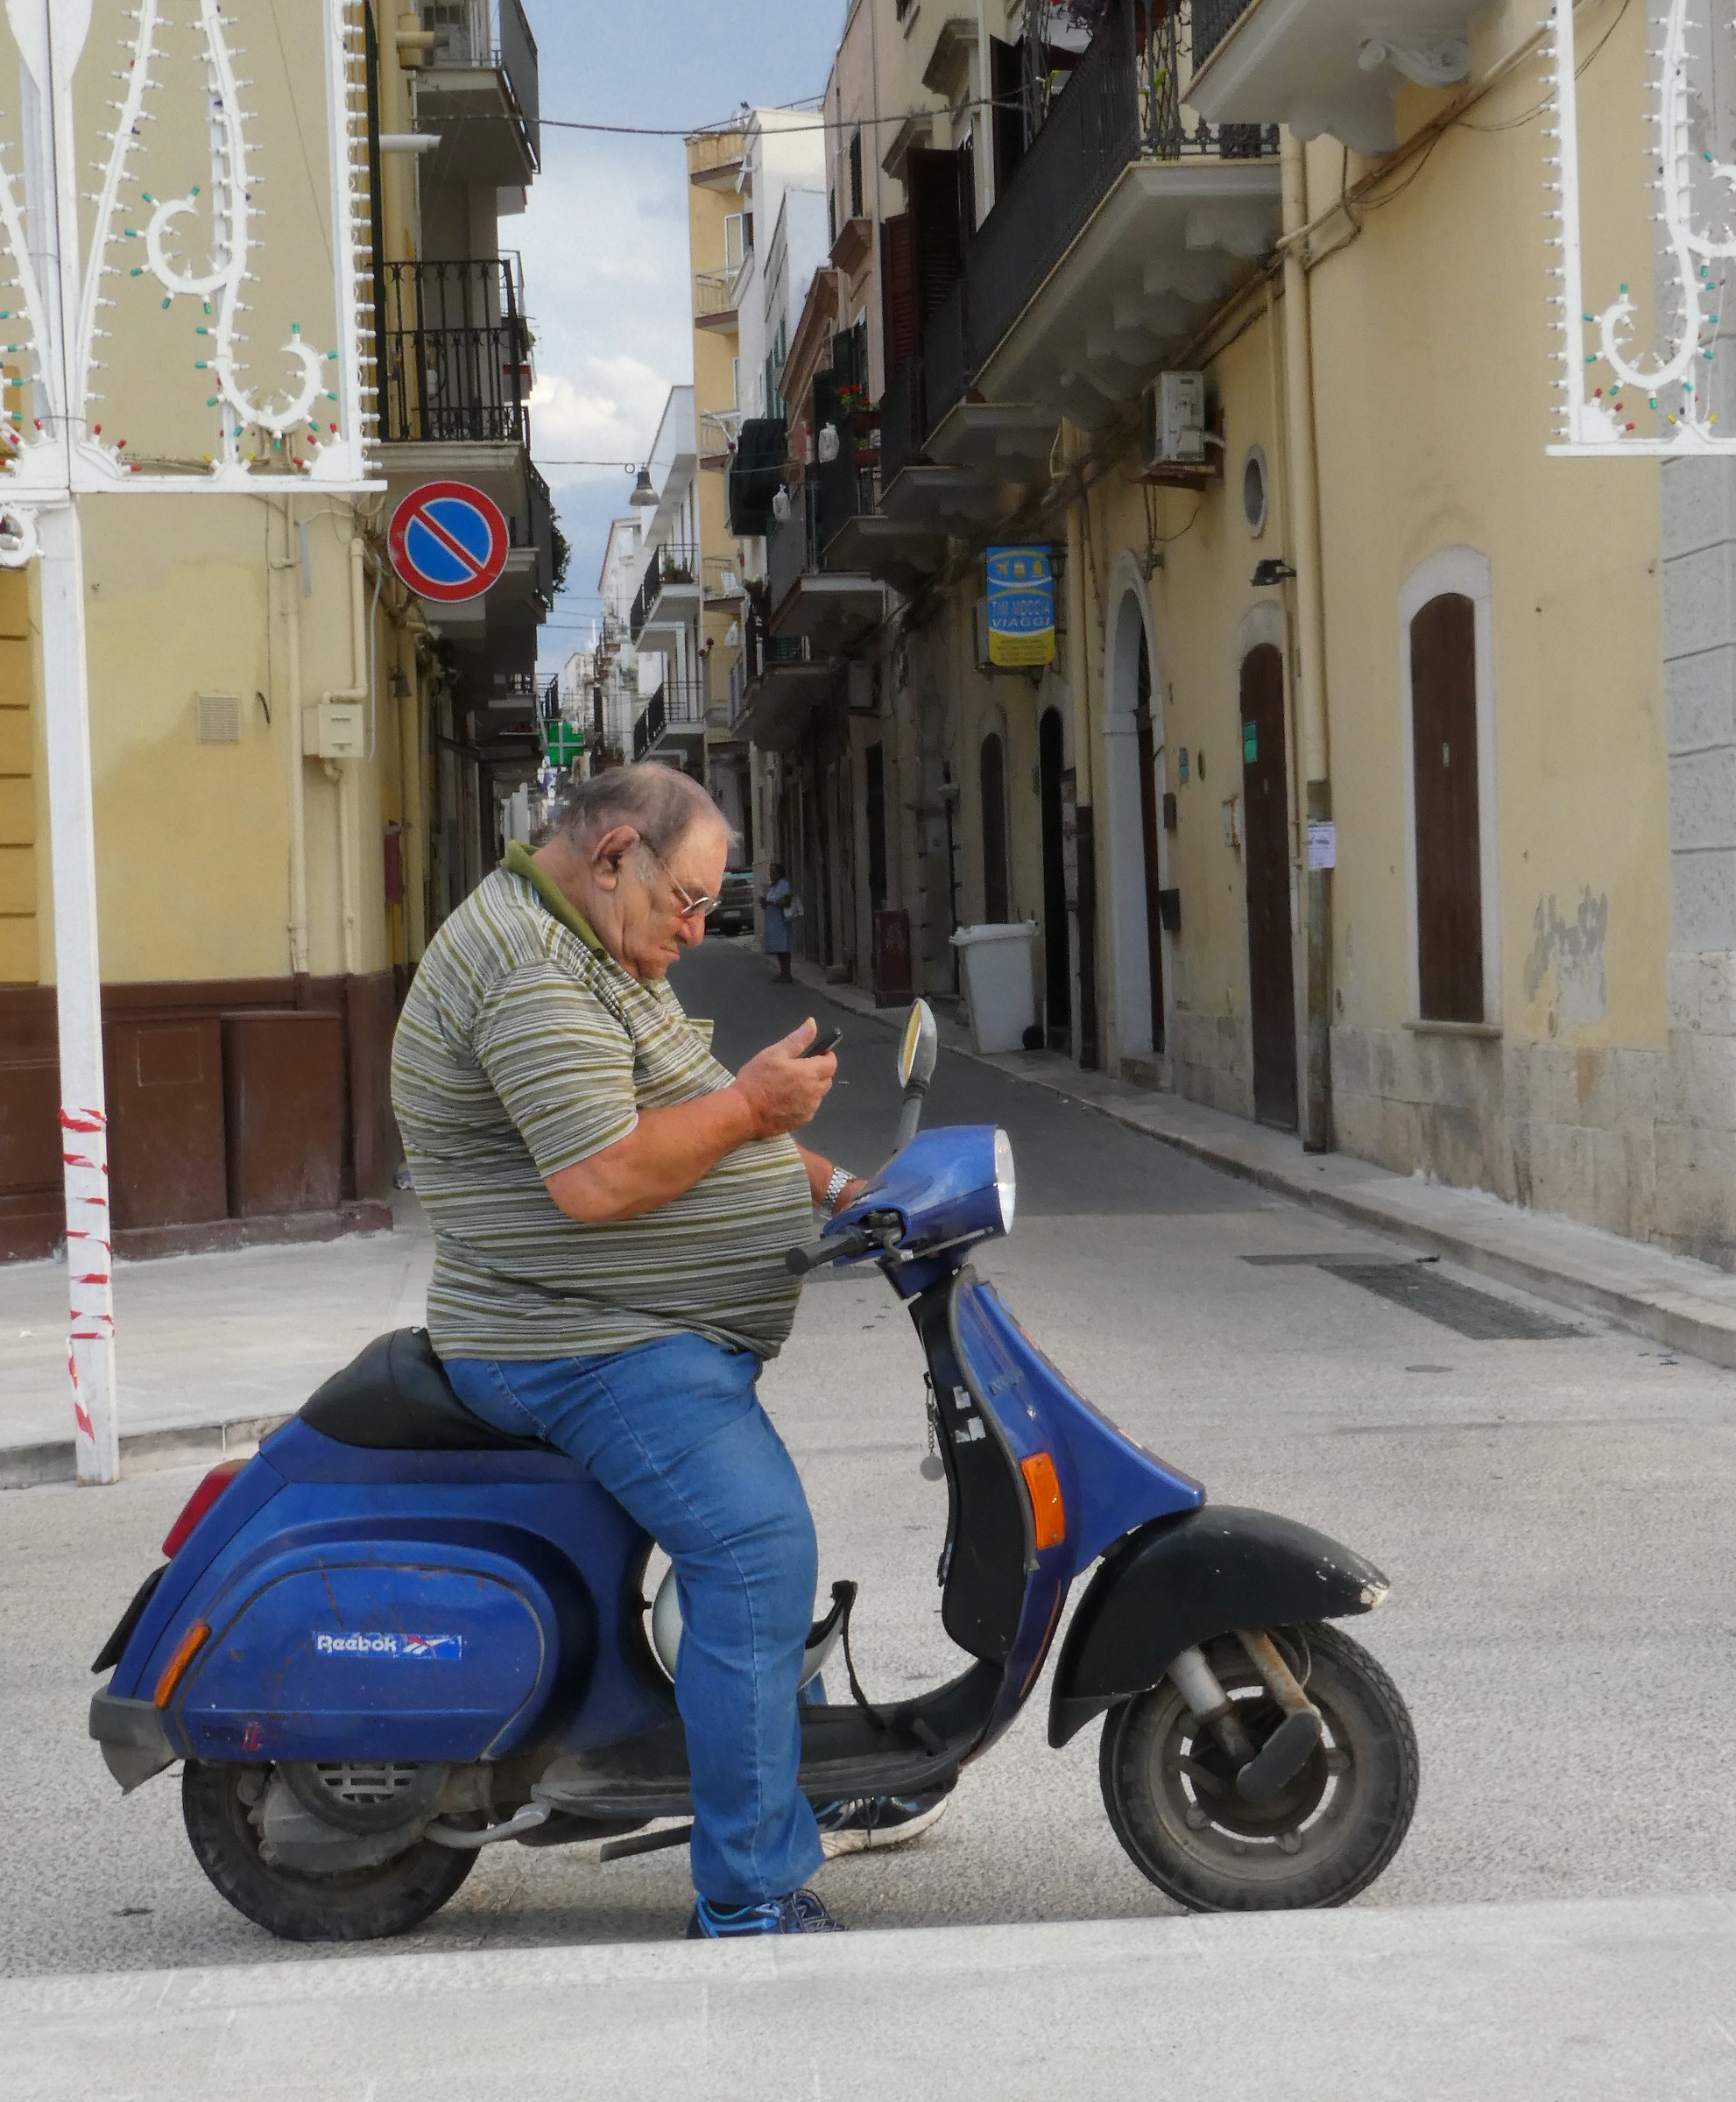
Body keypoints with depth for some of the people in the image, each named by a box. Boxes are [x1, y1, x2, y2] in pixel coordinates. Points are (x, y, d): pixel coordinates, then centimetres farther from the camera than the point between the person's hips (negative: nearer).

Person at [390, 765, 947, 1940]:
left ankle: (791, 1805, 39)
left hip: (666, 1337, 12)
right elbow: (597, 1177, -29)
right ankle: (751, 1900, -19)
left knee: (764, 1540, 25)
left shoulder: (589, 959, 17)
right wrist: (750, 1107, -18)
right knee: (757, 1553, -22)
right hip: (592, 1349, -12)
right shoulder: (531, 969, -19)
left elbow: (679, 1129, 24)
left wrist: (821, 1184, 11)